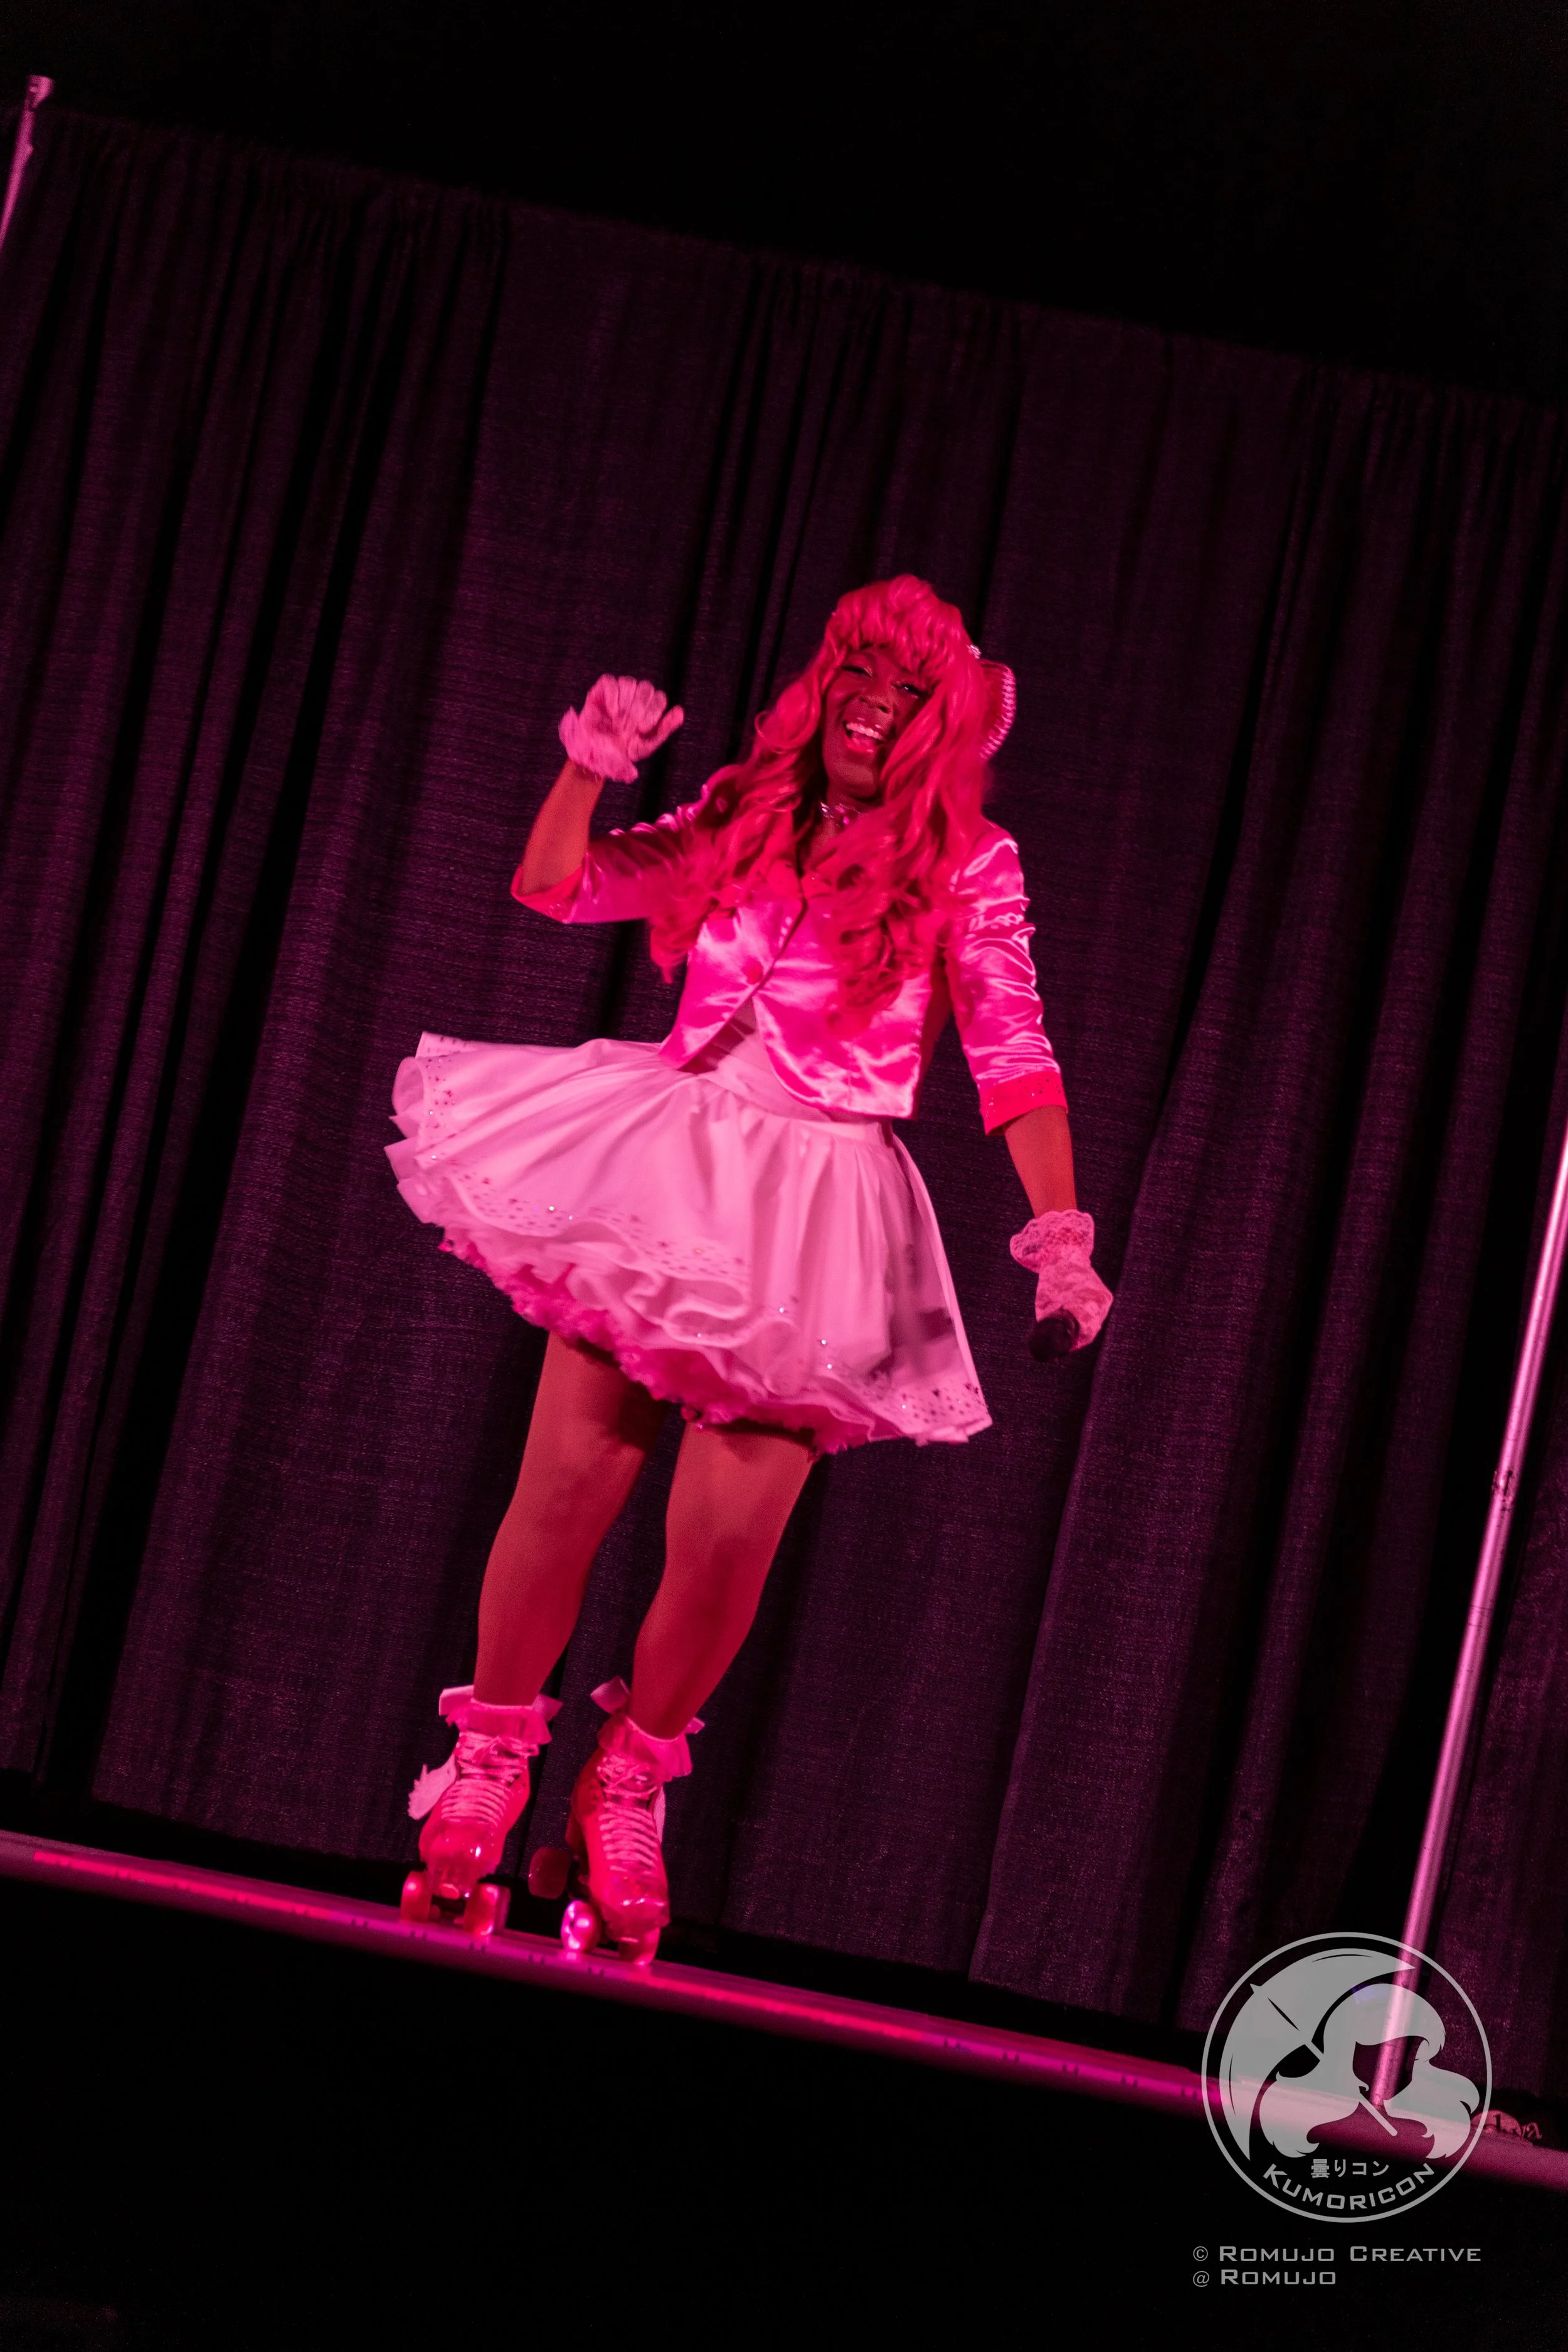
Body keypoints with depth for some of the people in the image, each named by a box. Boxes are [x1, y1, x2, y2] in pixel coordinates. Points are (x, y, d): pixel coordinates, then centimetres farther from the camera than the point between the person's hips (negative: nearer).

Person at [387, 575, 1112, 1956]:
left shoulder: (969, 869, 3)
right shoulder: (742, 820, 11)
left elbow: (1015, 1060, -4)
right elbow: (555, 887, 14)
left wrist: (1061, 1235, -14)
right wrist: (592, 766, -2)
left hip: (818, 1217, -2)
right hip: (668, 1166, 2)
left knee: (727, 1537, -9)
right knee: (570, 1480, -7)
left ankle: (627, 1790, 16)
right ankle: (484, 1770, 11)